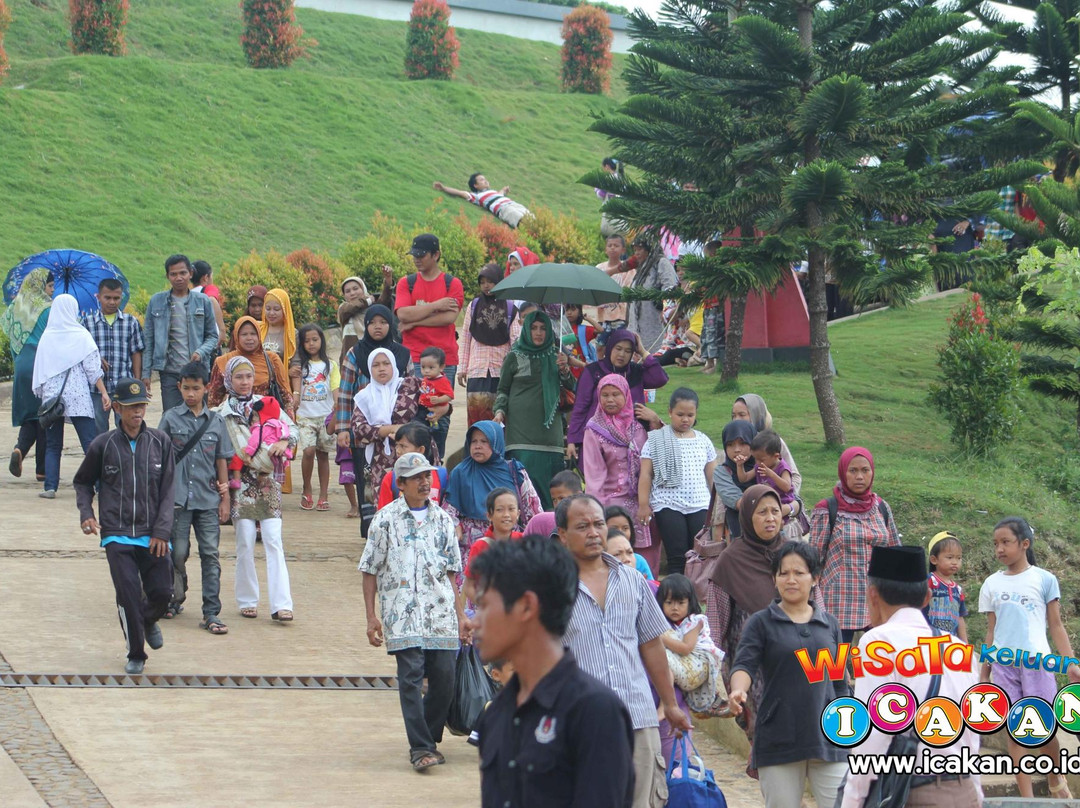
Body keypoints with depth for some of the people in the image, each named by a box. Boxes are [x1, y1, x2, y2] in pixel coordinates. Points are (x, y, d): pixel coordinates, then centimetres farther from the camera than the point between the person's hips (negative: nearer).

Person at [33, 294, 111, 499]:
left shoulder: (46, 337, 3)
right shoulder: (81, 336, -3)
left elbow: (39, 370, 7)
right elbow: (93, 368, -5)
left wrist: (41, 394, 19)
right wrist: (103, 392, -2)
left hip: (51, 397, 2)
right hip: (79, 397, -2)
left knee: (52, 445, 9)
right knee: (90, 443, -3)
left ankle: (50, 487, 1)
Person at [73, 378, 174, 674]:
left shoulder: (160, 442, 4)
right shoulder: (103, 445, 1)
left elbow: (167, 490, 3)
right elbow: (83, 482, 16)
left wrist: (162, 532, -6)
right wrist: (86, 513, -1)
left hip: (152, 535, 1)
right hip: (117, 535, -1)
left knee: (162, 591, -3)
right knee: (128, 594, -12)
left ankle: (149, 621, 33)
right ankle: (136, 654, 6)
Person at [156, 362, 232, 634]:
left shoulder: (215, 422, 7)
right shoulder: (171, 419, 3)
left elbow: (221, 461, 10)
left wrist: (225, 498, 8)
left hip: (208, 499, 1)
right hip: (177, 499, -1)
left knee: (210, 555, -2)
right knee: (177, 553, 5)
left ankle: (211, 613, -1)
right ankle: (175, 598, 28)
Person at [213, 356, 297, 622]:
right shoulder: (223, 412, 3)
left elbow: (291, 427, 6)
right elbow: (237, 447, -5)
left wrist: (284, 442, -15)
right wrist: (263, 465, -14)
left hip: (268, 482, 2)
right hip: (241, 483, -2)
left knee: (273, 541, -6)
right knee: (245, 543, -2)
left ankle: (281, 604, -11)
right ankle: (247, 601, 11)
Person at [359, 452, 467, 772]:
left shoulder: (442, 520, 14)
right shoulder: (386, 519, 3)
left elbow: (452, 572, 16)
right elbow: (370, 571, 4)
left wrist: (460, 616, 11)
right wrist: (371, 617, -2)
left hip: (441, 613, 4)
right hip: (401, 613, -3)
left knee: (444, 679, 0)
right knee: (411, 677, -12)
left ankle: (429, 738, 18)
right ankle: (420, 747, -10)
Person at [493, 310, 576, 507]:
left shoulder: (554, 357, 17)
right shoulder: (514, 358, 8)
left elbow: (572, 388, 18)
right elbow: (503, 390, 13)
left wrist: (565, 370, 0)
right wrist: (500, 412, -4)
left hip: (550, 429, 3)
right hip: (522, 430, -3)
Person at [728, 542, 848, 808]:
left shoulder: (829, 624, 11)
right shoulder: (761, 623, 3)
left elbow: (839, 685, 16)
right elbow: (744, 664, -10)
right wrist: (738, 690, -32)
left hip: (827, 739, 2)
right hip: (779, 742, -2)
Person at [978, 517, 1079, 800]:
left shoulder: (1044, 579, 1)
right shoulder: (992, 584, 9)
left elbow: (1056, 625, 3)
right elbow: (991, 631, 13)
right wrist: (984, 672, 11)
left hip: (1036, 661, -2)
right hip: (1003, 664, 2)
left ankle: (1056, 780, 21)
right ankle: (1026, 797, 3)